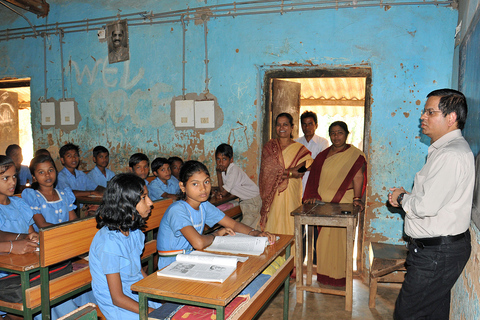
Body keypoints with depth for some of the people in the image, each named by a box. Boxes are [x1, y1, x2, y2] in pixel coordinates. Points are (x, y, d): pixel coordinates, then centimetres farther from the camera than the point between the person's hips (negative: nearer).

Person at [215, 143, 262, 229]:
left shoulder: (234, 170, -28)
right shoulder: (223, 169, -2)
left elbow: (224, 193, -24)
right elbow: (222, 189, 0)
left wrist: (218, 172, -17)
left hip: (253, 200, -8)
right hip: (244, 201, 8)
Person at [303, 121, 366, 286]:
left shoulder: (355, 155, 1)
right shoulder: (323, 155, 14)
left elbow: (358, 177, -8)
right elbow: (315, 177, 11)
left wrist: (357, 198, -19)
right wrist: (314, 196, -1)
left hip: (344, 205, -4)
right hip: (322, 204, 4)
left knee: (340, 239, -1)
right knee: (323, 239, 6)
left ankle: (339, 276, 13)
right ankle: (324, 274, 19)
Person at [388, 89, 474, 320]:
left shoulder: (451, 155, -23)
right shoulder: (446, 149, 13)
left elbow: (427, 206, -27)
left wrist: (402, 197, -8)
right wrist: (405, 197, 4)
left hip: (437, 254, -10)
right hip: (438, 248, 10)